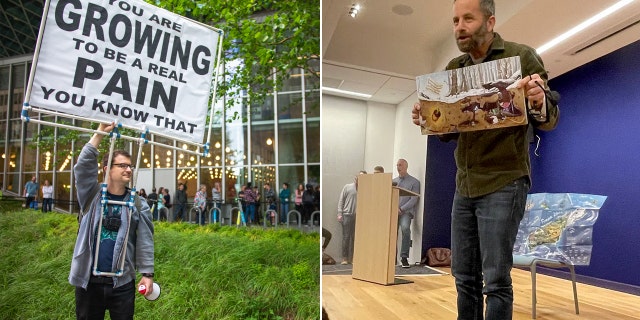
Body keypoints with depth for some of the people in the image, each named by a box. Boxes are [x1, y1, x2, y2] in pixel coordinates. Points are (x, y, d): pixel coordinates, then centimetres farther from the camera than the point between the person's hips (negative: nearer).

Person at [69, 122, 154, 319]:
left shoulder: (138, 205, 0)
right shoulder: (92, 196, 1)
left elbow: (145, 242, -2)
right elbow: (84, 165, -12)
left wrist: (147, 273, -7)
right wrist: (100, 132, -15)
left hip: (123, 282, 0)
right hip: (89, 280, 0)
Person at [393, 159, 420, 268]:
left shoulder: (414, 182, 4)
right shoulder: (393, 181, 17)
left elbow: (413, 199, -5)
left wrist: (401, 209, -13)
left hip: (406, 211, -4)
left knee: (405, 228, -29)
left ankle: (404, 257, -20)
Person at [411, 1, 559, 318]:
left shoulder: (521, 56, -3)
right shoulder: (453, 69, 11)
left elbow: (549, 121, -5)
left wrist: (540, 102, -27)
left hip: (503, 184, -5)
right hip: (464, 185, 5)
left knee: (495, 279, 0)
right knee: (464, 275, 12)